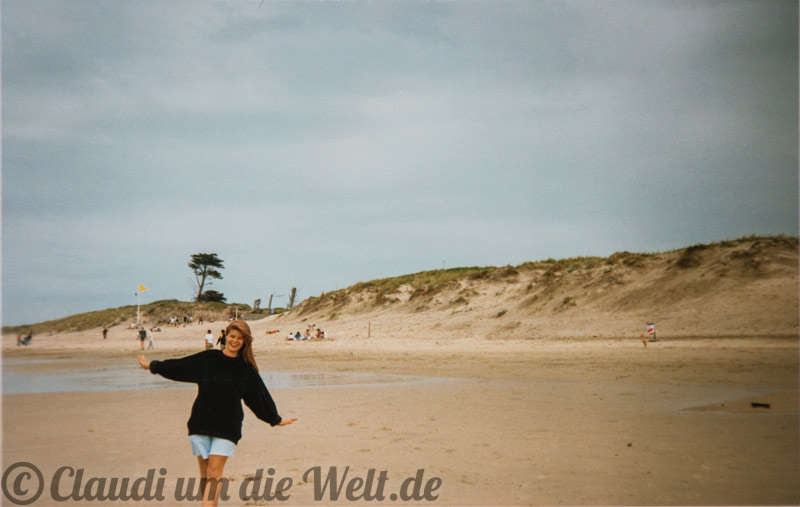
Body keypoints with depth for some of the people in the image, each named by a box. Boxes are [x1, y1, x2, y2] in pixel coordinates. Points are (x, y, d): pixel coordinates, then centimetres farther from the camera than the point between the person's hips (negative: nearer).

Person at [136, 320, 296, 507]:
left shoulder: (247, 369, 4)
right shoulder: (207, 358, 6)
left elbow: (260, 396, 13)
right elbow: (178, 367, 17)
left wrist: (275, 419, 17)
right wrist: (152, 366, 23)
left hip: (227, 427, -2)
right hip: (201, 422, 2)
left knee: (214, 472, -10)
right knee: (204, 473, 6)